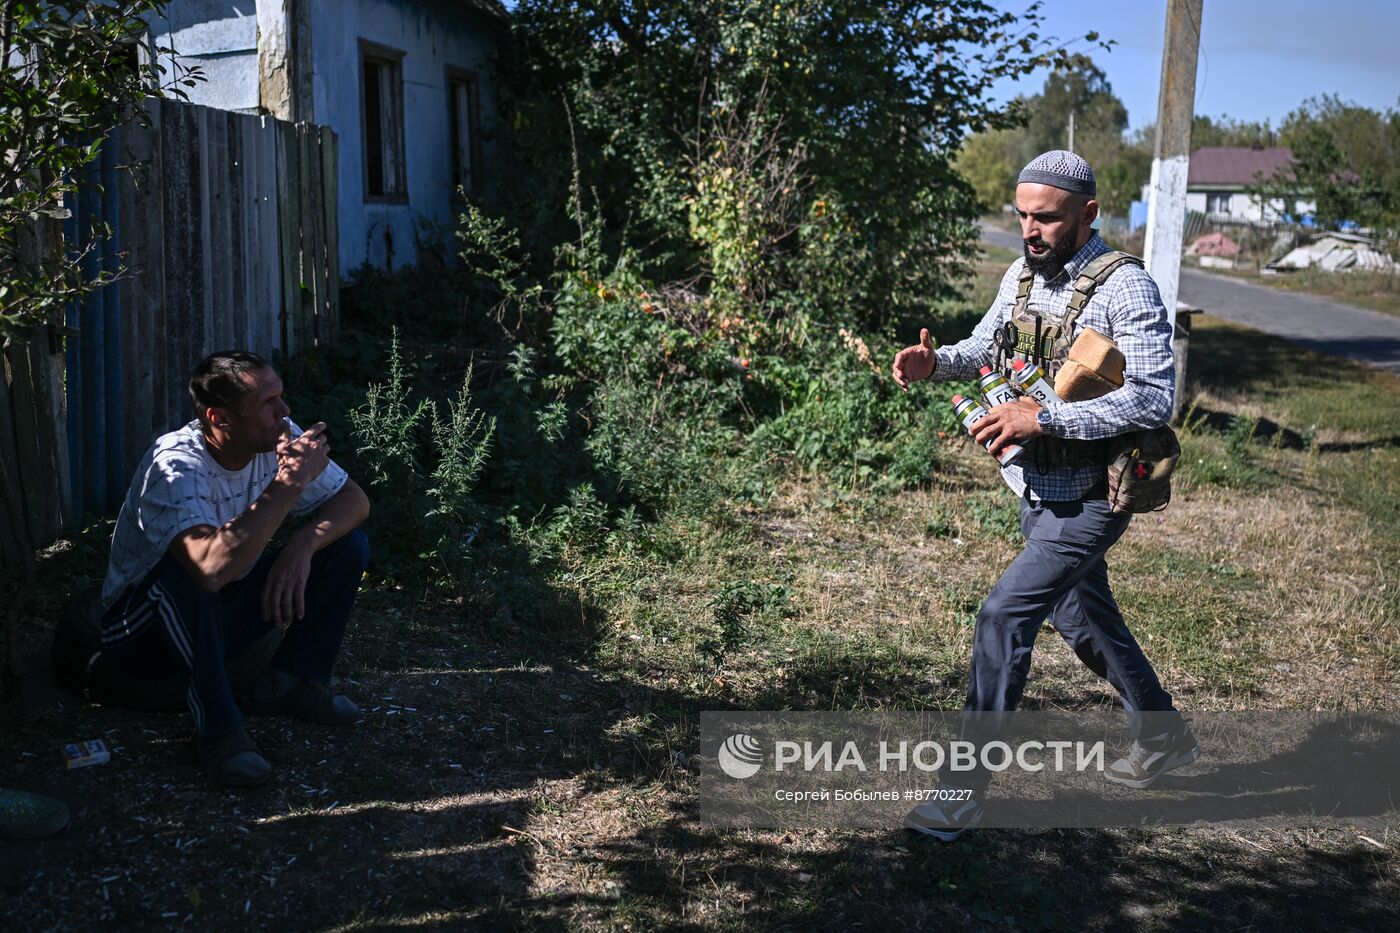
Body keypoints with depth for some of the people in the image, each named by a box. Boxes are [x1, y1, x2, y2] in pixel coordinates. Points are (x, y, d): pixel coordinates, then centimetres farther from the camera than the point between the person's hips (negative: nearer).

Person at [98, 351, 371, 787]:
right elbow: (213, 567, -47)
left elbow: (354, 500, -6)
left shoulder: (278, 439, -13)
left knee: (348, 543, -9)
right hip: (144, 630, -6)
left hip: (226, 614, 6)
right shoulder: (175, 467, -32)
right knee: (185, 568, -40)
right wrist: (287, 485, -42)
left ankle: (291, 682, 1)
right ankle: (217, 727, -25)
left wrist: (302, 546, -26)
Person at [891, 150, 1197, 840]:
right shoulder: (1022, 274, 5)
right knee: (1082, 621, 21)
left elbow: (1152, 398, -26)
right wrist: (935, 362, -5)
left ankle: (961, 793, -5)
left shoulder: (1125, 288, -18)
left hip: (1087, 499, -8)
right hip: (1036, 490, 8)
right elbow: (985, 348, 17)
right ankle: (1163, 737, 45)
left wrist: (1043, 418, -33)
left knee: (1003, 618, -15)